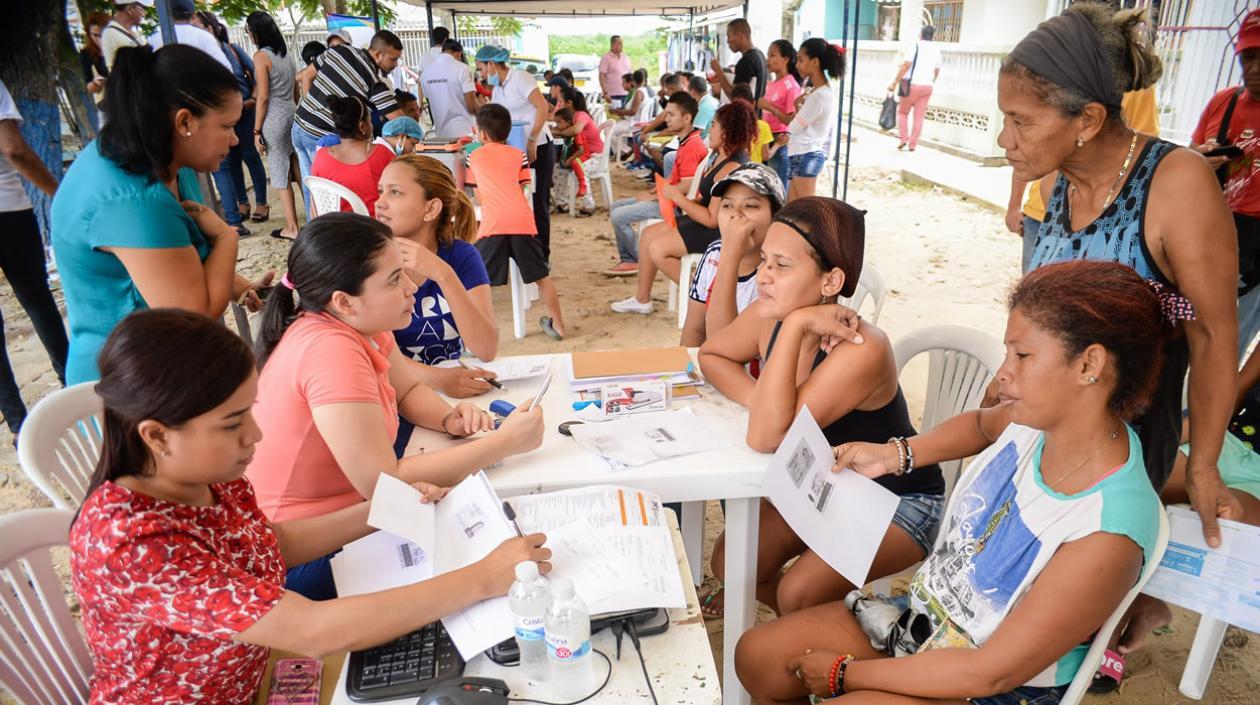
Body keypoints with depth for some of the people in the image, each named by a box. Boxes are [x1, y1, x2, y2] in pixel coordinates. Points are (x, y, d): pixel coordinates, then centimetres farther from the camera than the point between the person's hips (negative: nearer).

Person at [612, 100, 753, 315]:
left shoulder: (731, 168, -25)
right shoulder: (722, 156, 6)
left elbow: (712, 219, -26)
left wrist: (678, 197, -19)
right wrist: (679, 196, -2)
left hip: (719, 232, -11)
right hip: (705, 222, 11)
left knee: (657, 249, -15)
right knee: (648, 234, 8)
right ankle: (641, 299, 16)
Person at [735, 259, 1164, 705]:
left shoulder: (1107, 535, -33)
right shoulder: (1042, 416, -14)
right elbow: (983, 424, 14)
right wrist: (893, 455, -1)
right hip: (921, 614, 7)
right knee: (756, 657, 4)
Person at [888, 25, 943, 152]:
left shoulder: (915, 46, -7)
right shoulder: (936, 50, 10)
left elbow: (906, 65, -18)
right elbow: (937, 71, 20)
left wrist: (895, 83, -17)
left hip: (913, 85, -4)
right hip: (927, 86, 4)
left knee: (902, 112, 12)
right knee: (919, 116, 6)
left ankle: (904, 138, 1)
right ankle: (912, 144, 5)